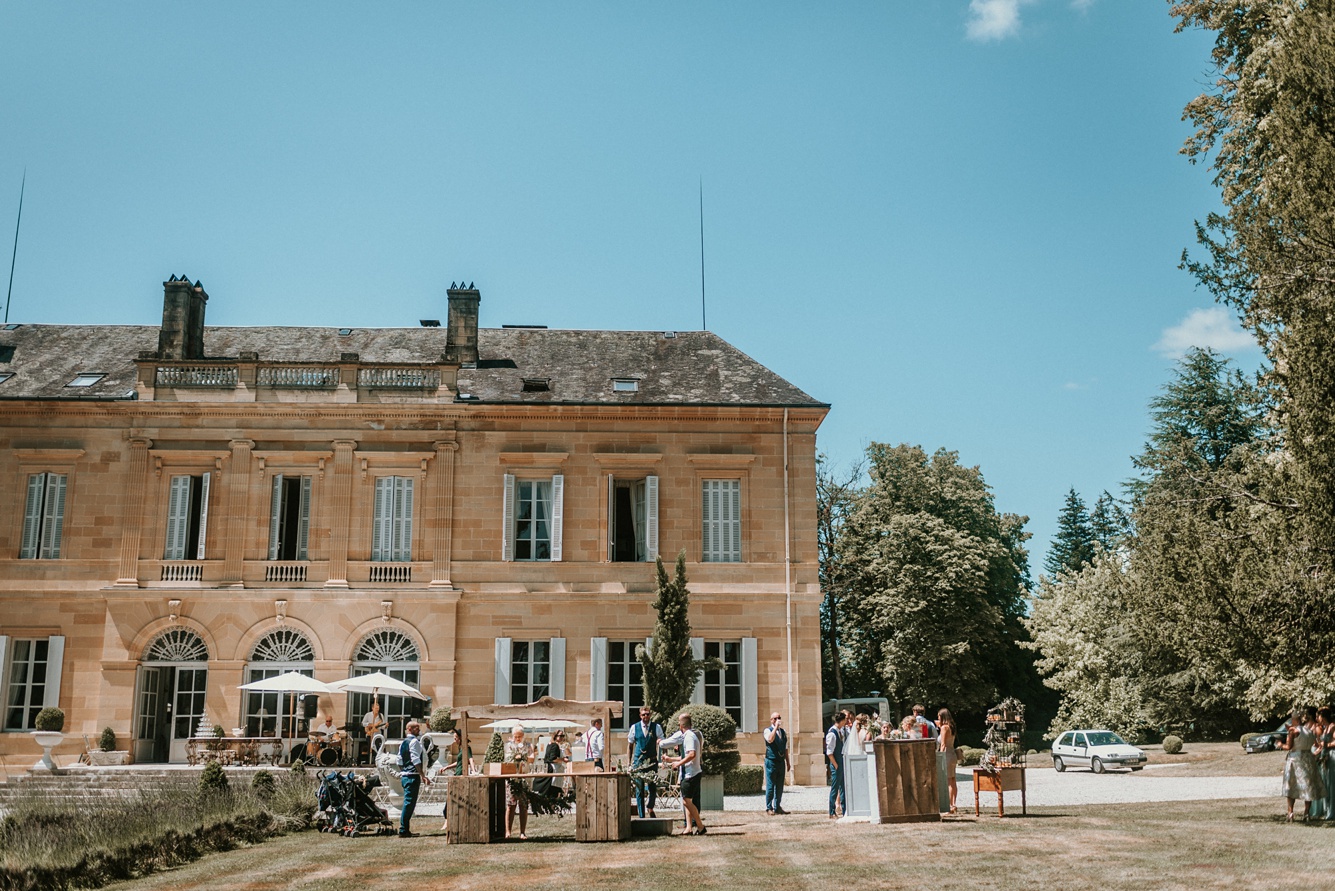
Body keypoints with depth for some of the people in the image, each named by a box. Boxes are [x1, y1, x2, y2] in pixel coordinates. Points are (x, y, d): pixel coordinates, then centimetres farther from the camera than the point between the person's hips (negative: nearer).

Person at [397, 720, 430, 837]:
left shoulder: (403, 742, 16)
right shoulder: (414, 741, -11)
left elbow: (400, 761, 18)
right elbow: (416, 760, -19)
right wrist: (423, 775, -18)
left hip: (404, 775, 9)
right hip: (413, 776, -9)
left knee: (408, 802, 14)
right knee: (409, 803, -7)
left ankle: (405, 830, 17)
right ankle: (403, 831, -6)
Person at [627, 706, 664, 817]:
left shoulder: (657, 727, 3)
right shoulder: (634, 727, 4)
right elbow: (630, 746, 10)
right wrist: (629, 763, 5)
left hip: (652, 761, 0)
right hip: (638, 761, 0)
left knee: (652, 787, -4)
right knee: (639, 789, 2)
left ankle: (650, 808, 21)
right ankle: (641, 815, 8)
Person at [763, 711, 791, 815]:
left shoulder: (783, 732, 16)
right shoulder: (768, 730, -3)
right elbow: (770, 739, -25)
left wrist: (788, 762, 17)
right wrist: (776, 727, -21)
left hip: (781, 761, 6)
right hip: (771, 761, -6)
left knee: (779, 786, 8)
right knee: (770, 786, -4)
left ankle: (777, 807, 15)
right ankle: (769, 807, 1)